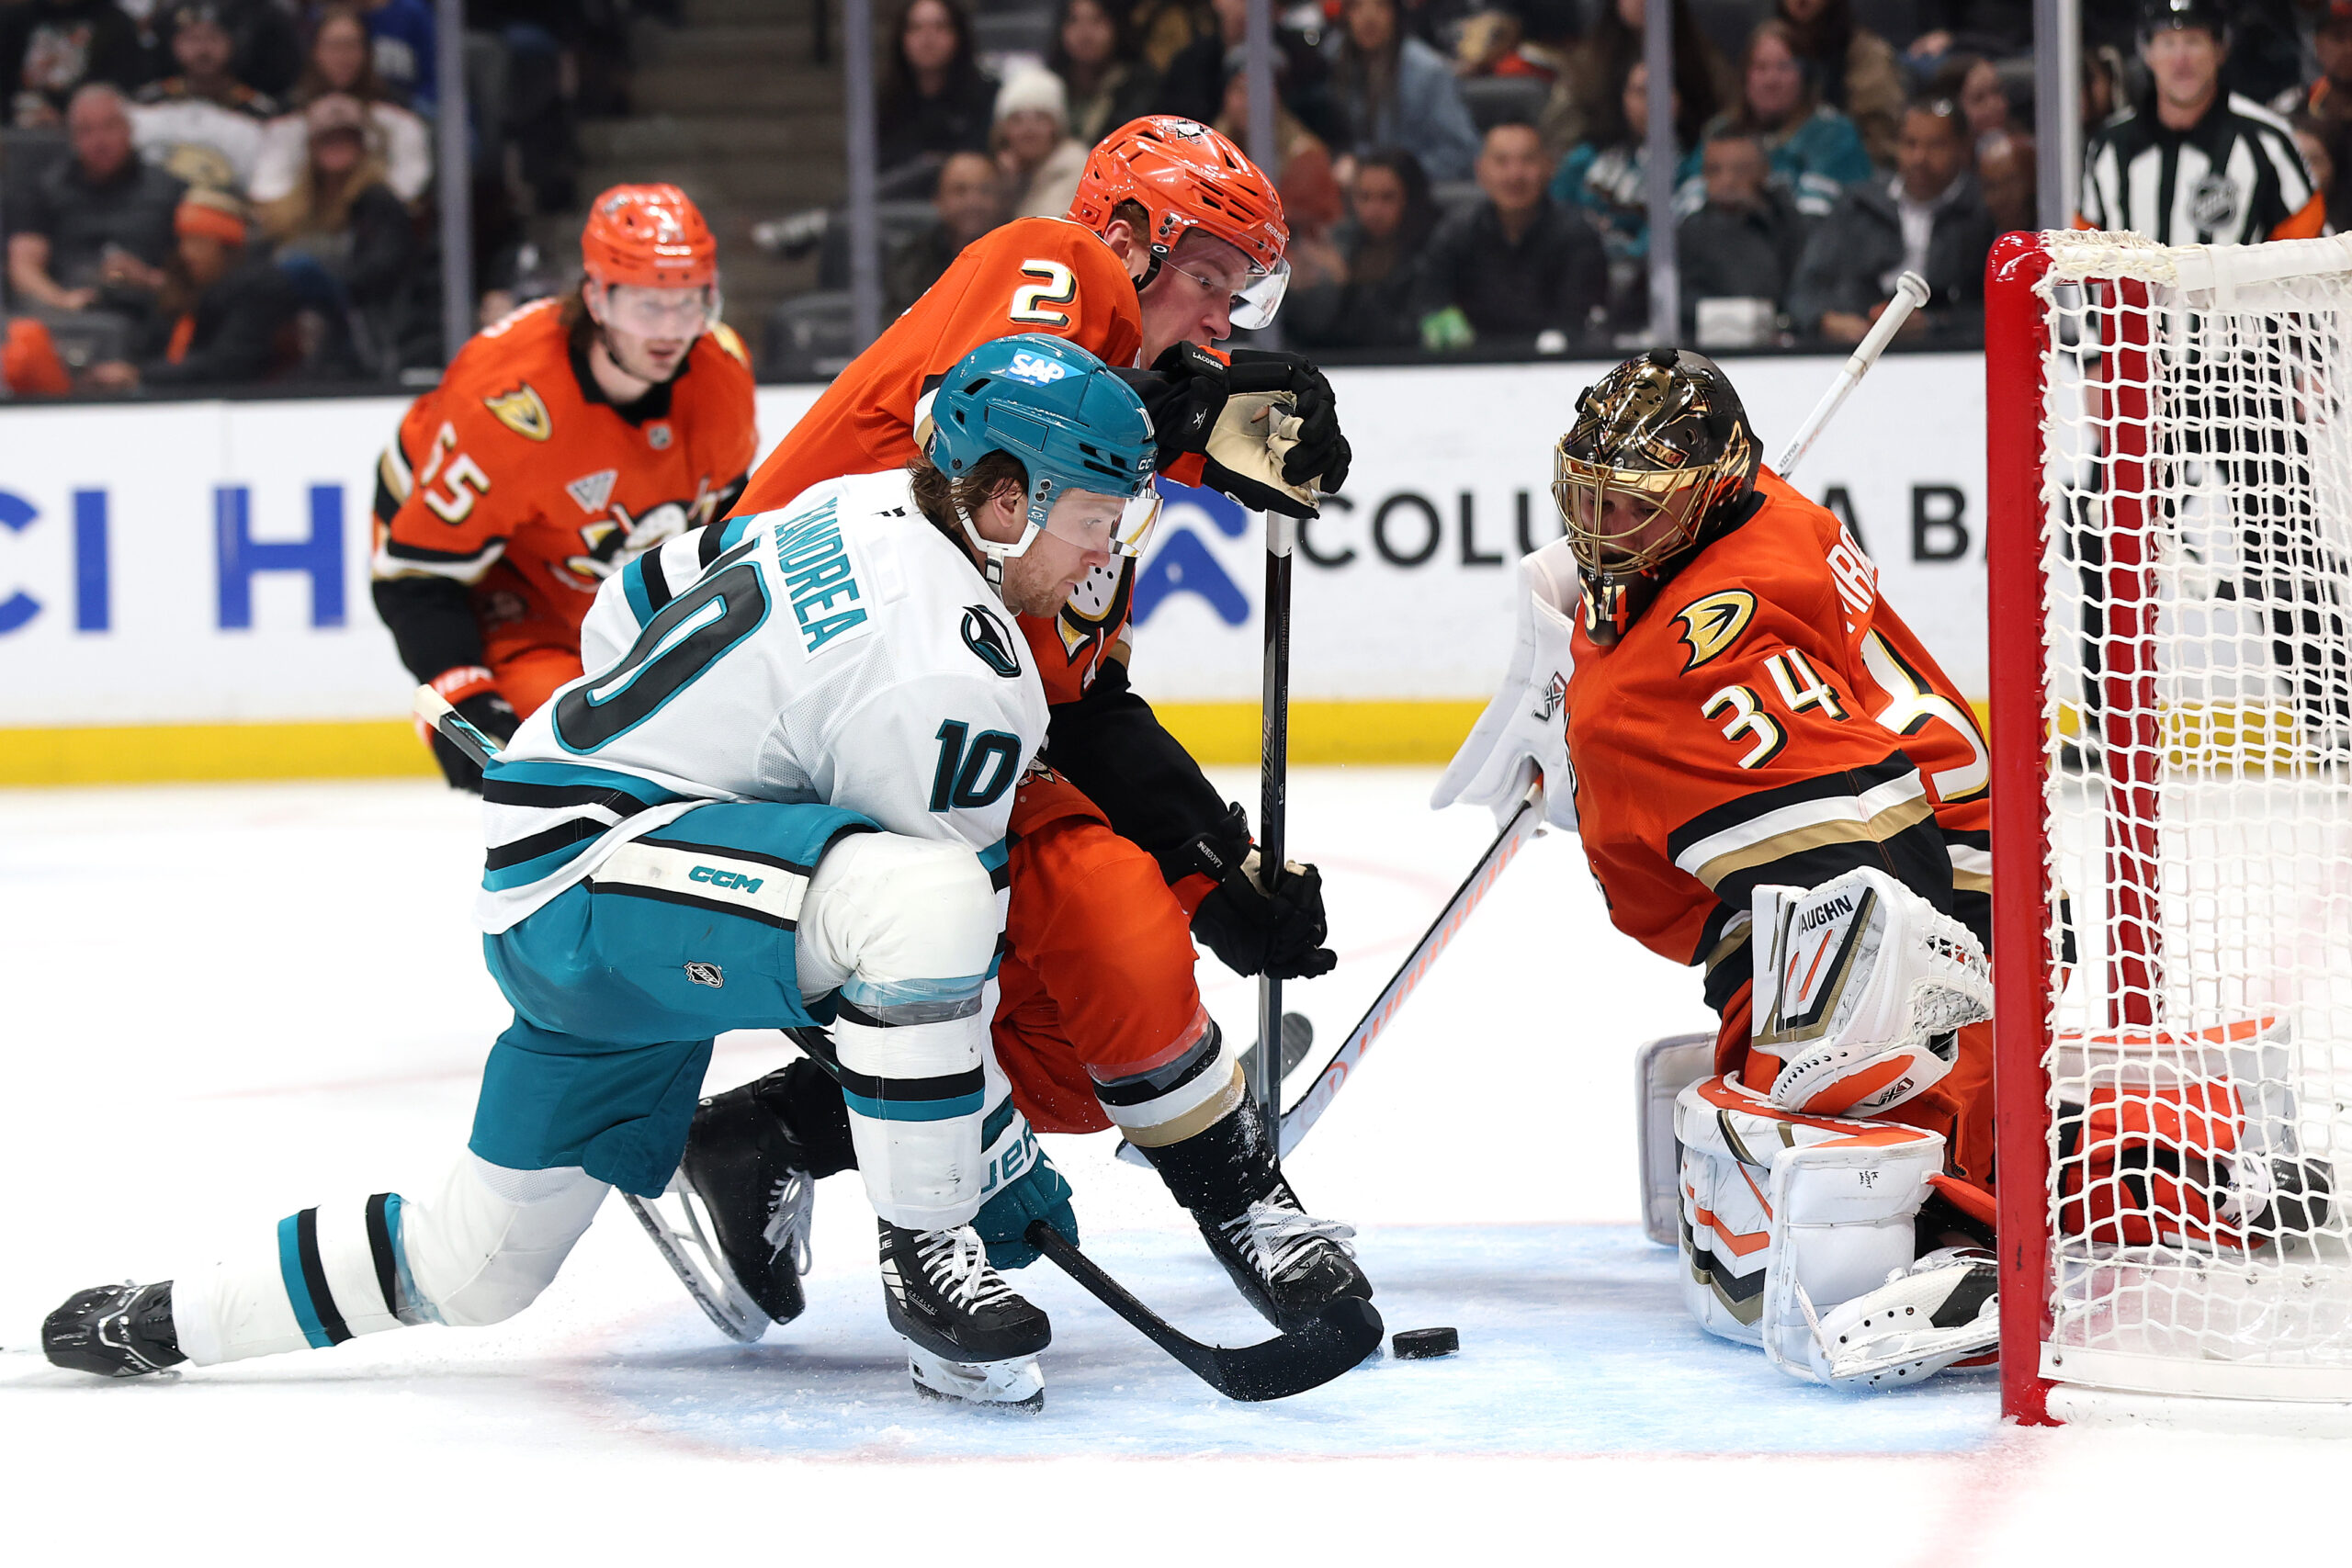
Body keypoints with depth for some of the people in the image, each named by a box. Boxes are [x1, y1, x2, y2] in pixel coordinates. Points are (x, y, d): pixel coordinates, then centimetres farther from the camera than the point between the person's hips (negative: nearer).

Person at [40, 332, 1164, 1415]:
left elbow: (634, 607, 19)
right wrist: (1008, 1162, -5)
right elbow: (943, 915, -16)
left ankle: (163, 1321, 30)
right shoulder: (955, 677, -22)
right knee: (918, 903, -34)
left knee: (477, 1270, 15)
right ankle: (924, 1258, -19)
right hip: (584, 883, -10)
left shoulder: (863, 510, 6)